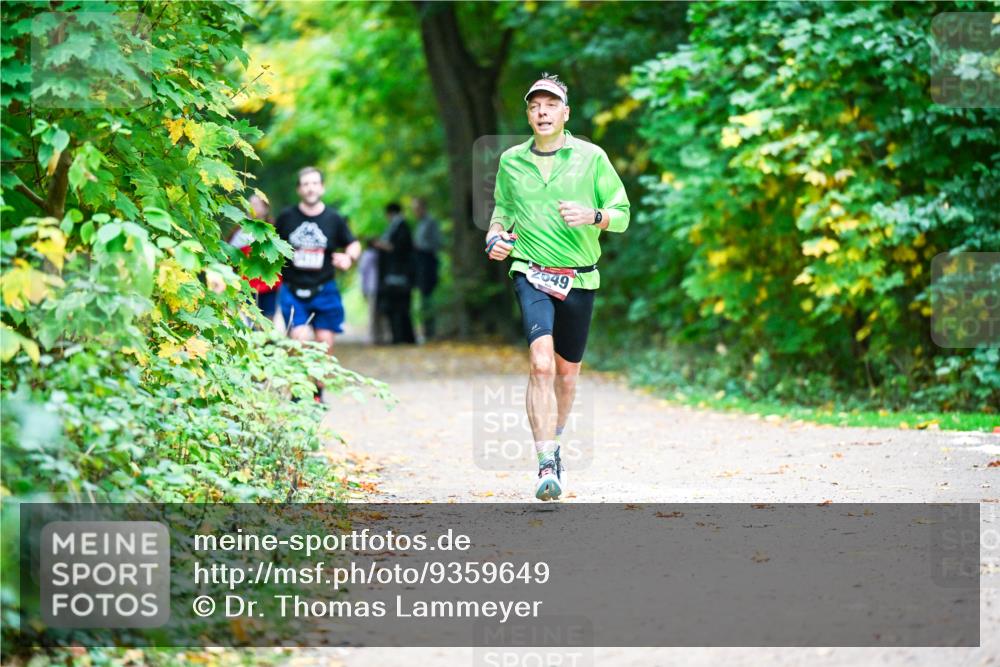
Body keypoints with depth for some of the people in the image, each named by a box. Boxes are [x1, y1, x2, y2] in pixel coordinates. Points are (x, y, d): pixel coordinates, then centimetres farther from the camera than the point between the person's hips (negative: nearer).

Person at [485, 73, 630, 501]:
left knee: (567, 373, 11)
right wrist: (495, 236, 2)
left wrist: (593, 216, -16)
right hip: (531, 274, -1)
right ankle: (547, 465, -24)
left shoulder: (591, 157, 2)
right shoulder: (511, 161, 8)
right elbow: (502, 208, 23)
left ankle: (552, 444, 38)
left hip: (579, 280, 1)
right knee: (541, 365, -21)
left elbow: (622, 214, 5)